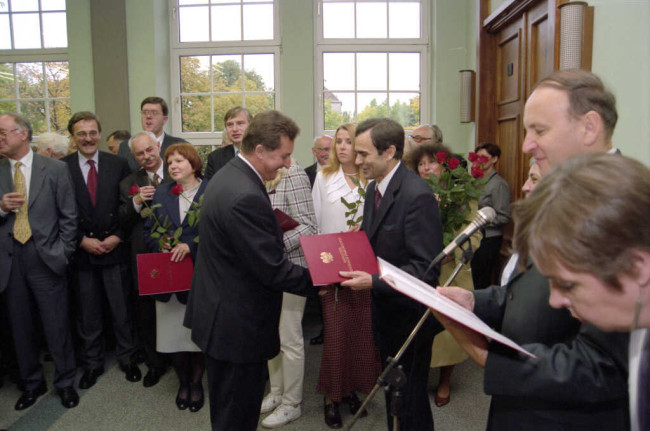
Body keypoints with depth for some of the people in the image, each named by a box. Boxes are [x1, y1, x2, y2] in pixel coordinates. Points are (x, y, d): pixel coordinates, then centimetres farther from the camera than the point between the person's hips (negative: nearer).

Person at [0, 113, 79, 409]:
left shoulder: (55, 169, -2)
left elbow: (69, 216, -1)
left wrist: (62, 253, -6)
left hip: (46, 259, -3)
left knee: (57, 326, 5)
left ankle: (65, 382, 25)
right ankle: (32, 383, 33)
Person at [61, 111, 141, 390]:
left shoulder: (118, 165, 1)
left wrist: (118, 237, -8)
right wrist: (82, 240, -9)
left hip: (114, 249, 0)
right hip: (80, 251, 0)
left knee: (121, 308, 9)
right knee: (87, 312, 12)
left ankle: (126, 357, 28)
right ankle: (92, 363, 30)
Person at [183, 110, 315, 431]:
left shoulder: (228, 175, 5)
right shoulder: (246, 197, -28)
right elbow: (272, 271, -24)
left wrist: (274, 235, 6)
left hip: (219, 315, 11)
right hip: (237, 325, -10)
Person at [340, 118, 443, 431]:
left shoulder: (417, 196, -24)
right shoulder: (375, 187, 4)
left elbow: (426, 269, -25)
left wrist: (373, 281, -29)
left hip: (409, 315, -8)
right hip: (385, 311, 8)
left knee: (409, 399, 10)